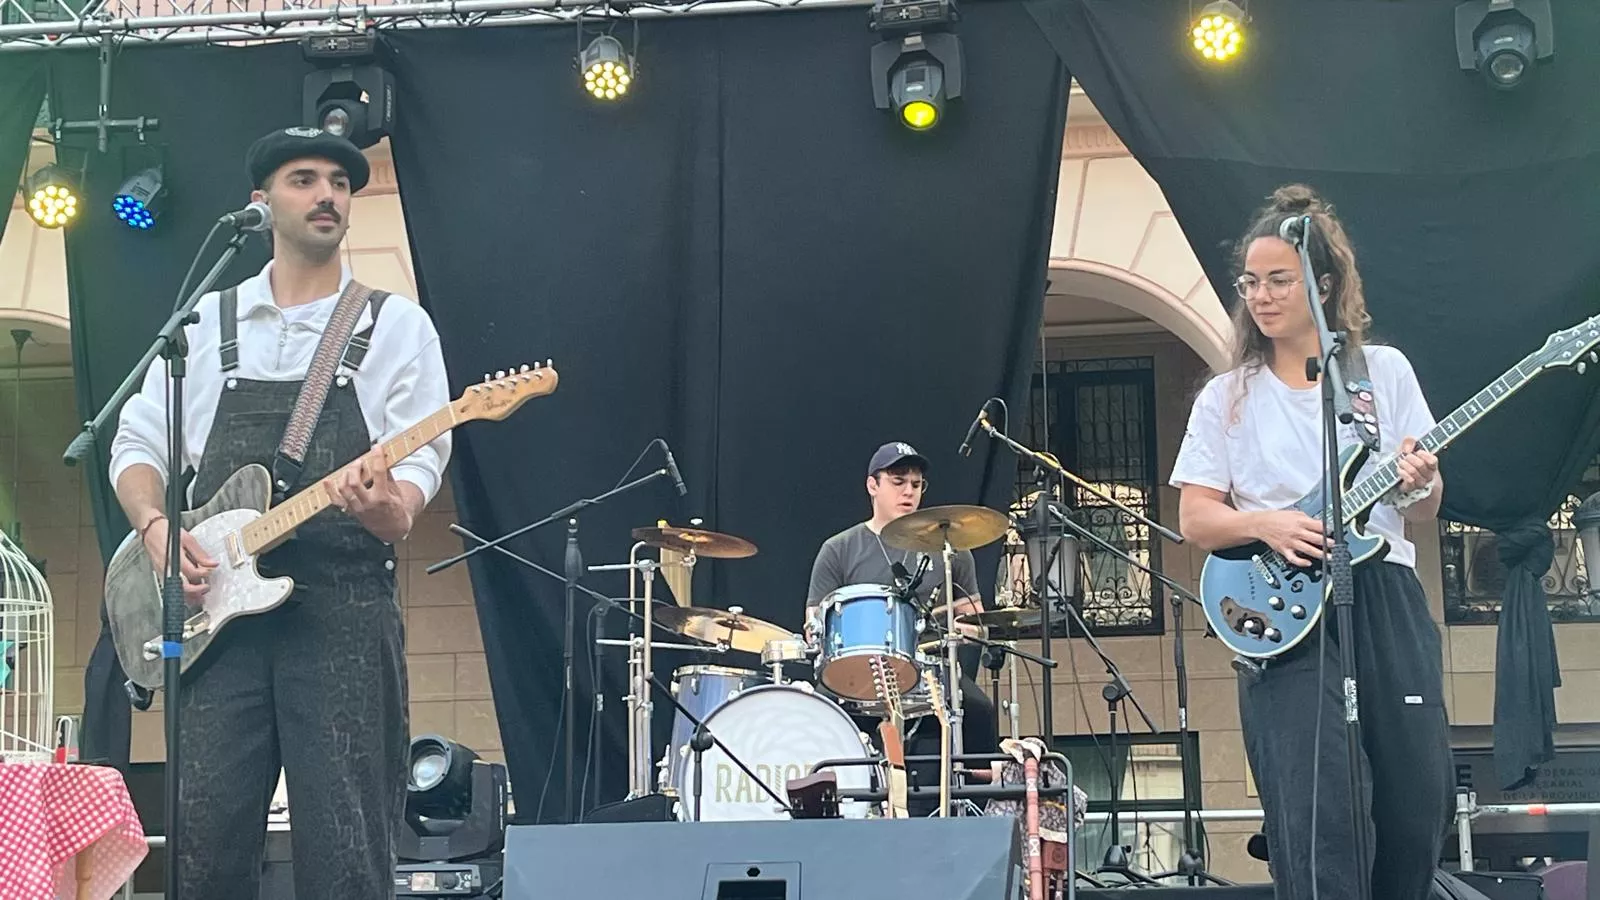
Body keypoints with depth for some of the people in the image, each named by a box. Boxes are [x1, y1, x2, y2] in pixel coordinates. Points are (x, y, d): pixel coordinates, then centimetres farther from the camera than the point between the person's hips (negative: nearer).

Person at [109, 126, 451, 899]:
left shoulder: (396, 325, 6)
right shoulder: (205, 321, 14)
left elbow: (420, 457, -3)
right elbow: (137, 444, 14)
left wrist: (393, 511, -26)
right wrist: (156, 528, -6)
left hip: (343, 610, -2)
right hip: (218, 609, 2)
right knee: (207, 836, 3)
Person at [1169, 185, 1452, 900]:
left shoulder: (1385, 371, 9)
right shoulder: (1228, 396, 8)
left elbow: (1423, 514, 9)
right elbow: (1194, 517, 5)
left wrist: (1420, 485, -14)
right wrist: (1266, 524, -13)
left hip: (1387, 600, 2)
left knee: (1419, 805, 1)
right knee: (1317, 817, -13)